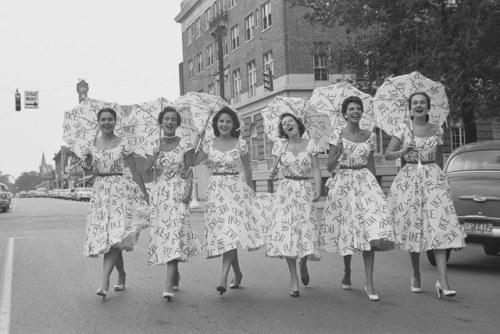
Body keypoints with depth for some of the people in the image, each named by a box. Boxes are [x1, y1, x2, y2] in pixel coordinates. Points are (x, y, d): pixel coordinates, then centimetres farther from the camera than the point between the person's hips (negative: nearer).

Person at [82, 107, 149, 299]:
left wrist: (145, 192, 3)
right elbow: (88, 168, 15)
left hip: (118, 190, -4)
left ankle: (104, 283, -19)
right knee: (105, 237, 5)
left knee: (114, 236, -14)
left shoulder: (122, 144, 0)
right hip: (99, 190, 4)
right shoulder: (91, 144, 8)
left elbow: (134, 170, 3)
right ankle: (122, 276, 25)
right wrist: (87, 164, -8)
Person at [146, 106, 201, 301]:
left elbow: (189, 171, 0)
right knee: (160, 233, 6)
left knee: (175, 233, -14)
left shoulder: (185, 144, 2)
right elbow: (146, 172, 4)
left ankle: (169, 286, -19)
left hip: (178, 193, -3)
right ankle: (175, 274, 30)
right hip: (158, 193, 4)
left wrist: (189, 191, -14)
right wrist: (155, 156, -10)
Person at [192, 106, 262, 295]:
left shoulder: (240, 145, 1)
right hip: (215, 191, 3)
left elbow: (247, 170, 9)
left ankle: (223, 277, -20)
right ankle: (237, 273, 23)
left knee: (231, 232, -15)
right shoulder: (209, 146, 7)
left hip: (236, 189, -3)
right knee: (222, 234, 6)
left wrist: (250, 192, 11)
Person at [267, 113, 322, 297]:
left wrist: (318, 189, -13)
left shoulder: (310, 145, 4)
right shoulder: (280, 146, 6)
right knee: (286, 232, -8)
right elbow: (276, 168, 7)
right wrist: (273, 173, -17)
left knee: (307, 230, -8)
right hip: (286, 190, 1)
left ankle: (303, 263, 26)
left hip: (305, 190, 0)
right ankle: (294, 279, -1)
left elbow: (316, 170, 1)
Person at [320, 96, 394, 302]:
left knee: (369, 230, -12)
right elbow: (329, 167, -1)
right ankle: (347, 271, 32)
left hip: (365, 181, 1)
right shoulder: (337, 135, 1)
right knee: (346, 229, 4)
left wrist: (374, 186, 15)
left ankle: (369, 283, -12)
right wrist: (338, 155, -20)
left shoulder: (370, 136, 8)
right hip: (344, 183, -1)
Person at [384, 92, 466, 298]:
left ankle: (442, 280, -18)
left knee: (439, 225, -13)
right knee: (412, 226, 1)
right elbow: (387, 155, -2)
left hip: (433, 178, 1)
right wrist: (402, 152, -21)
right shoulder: (403, 129, 4)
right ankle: (416, 275, 20)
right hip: (409, 178, 0)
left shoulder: (437, 131, 9)